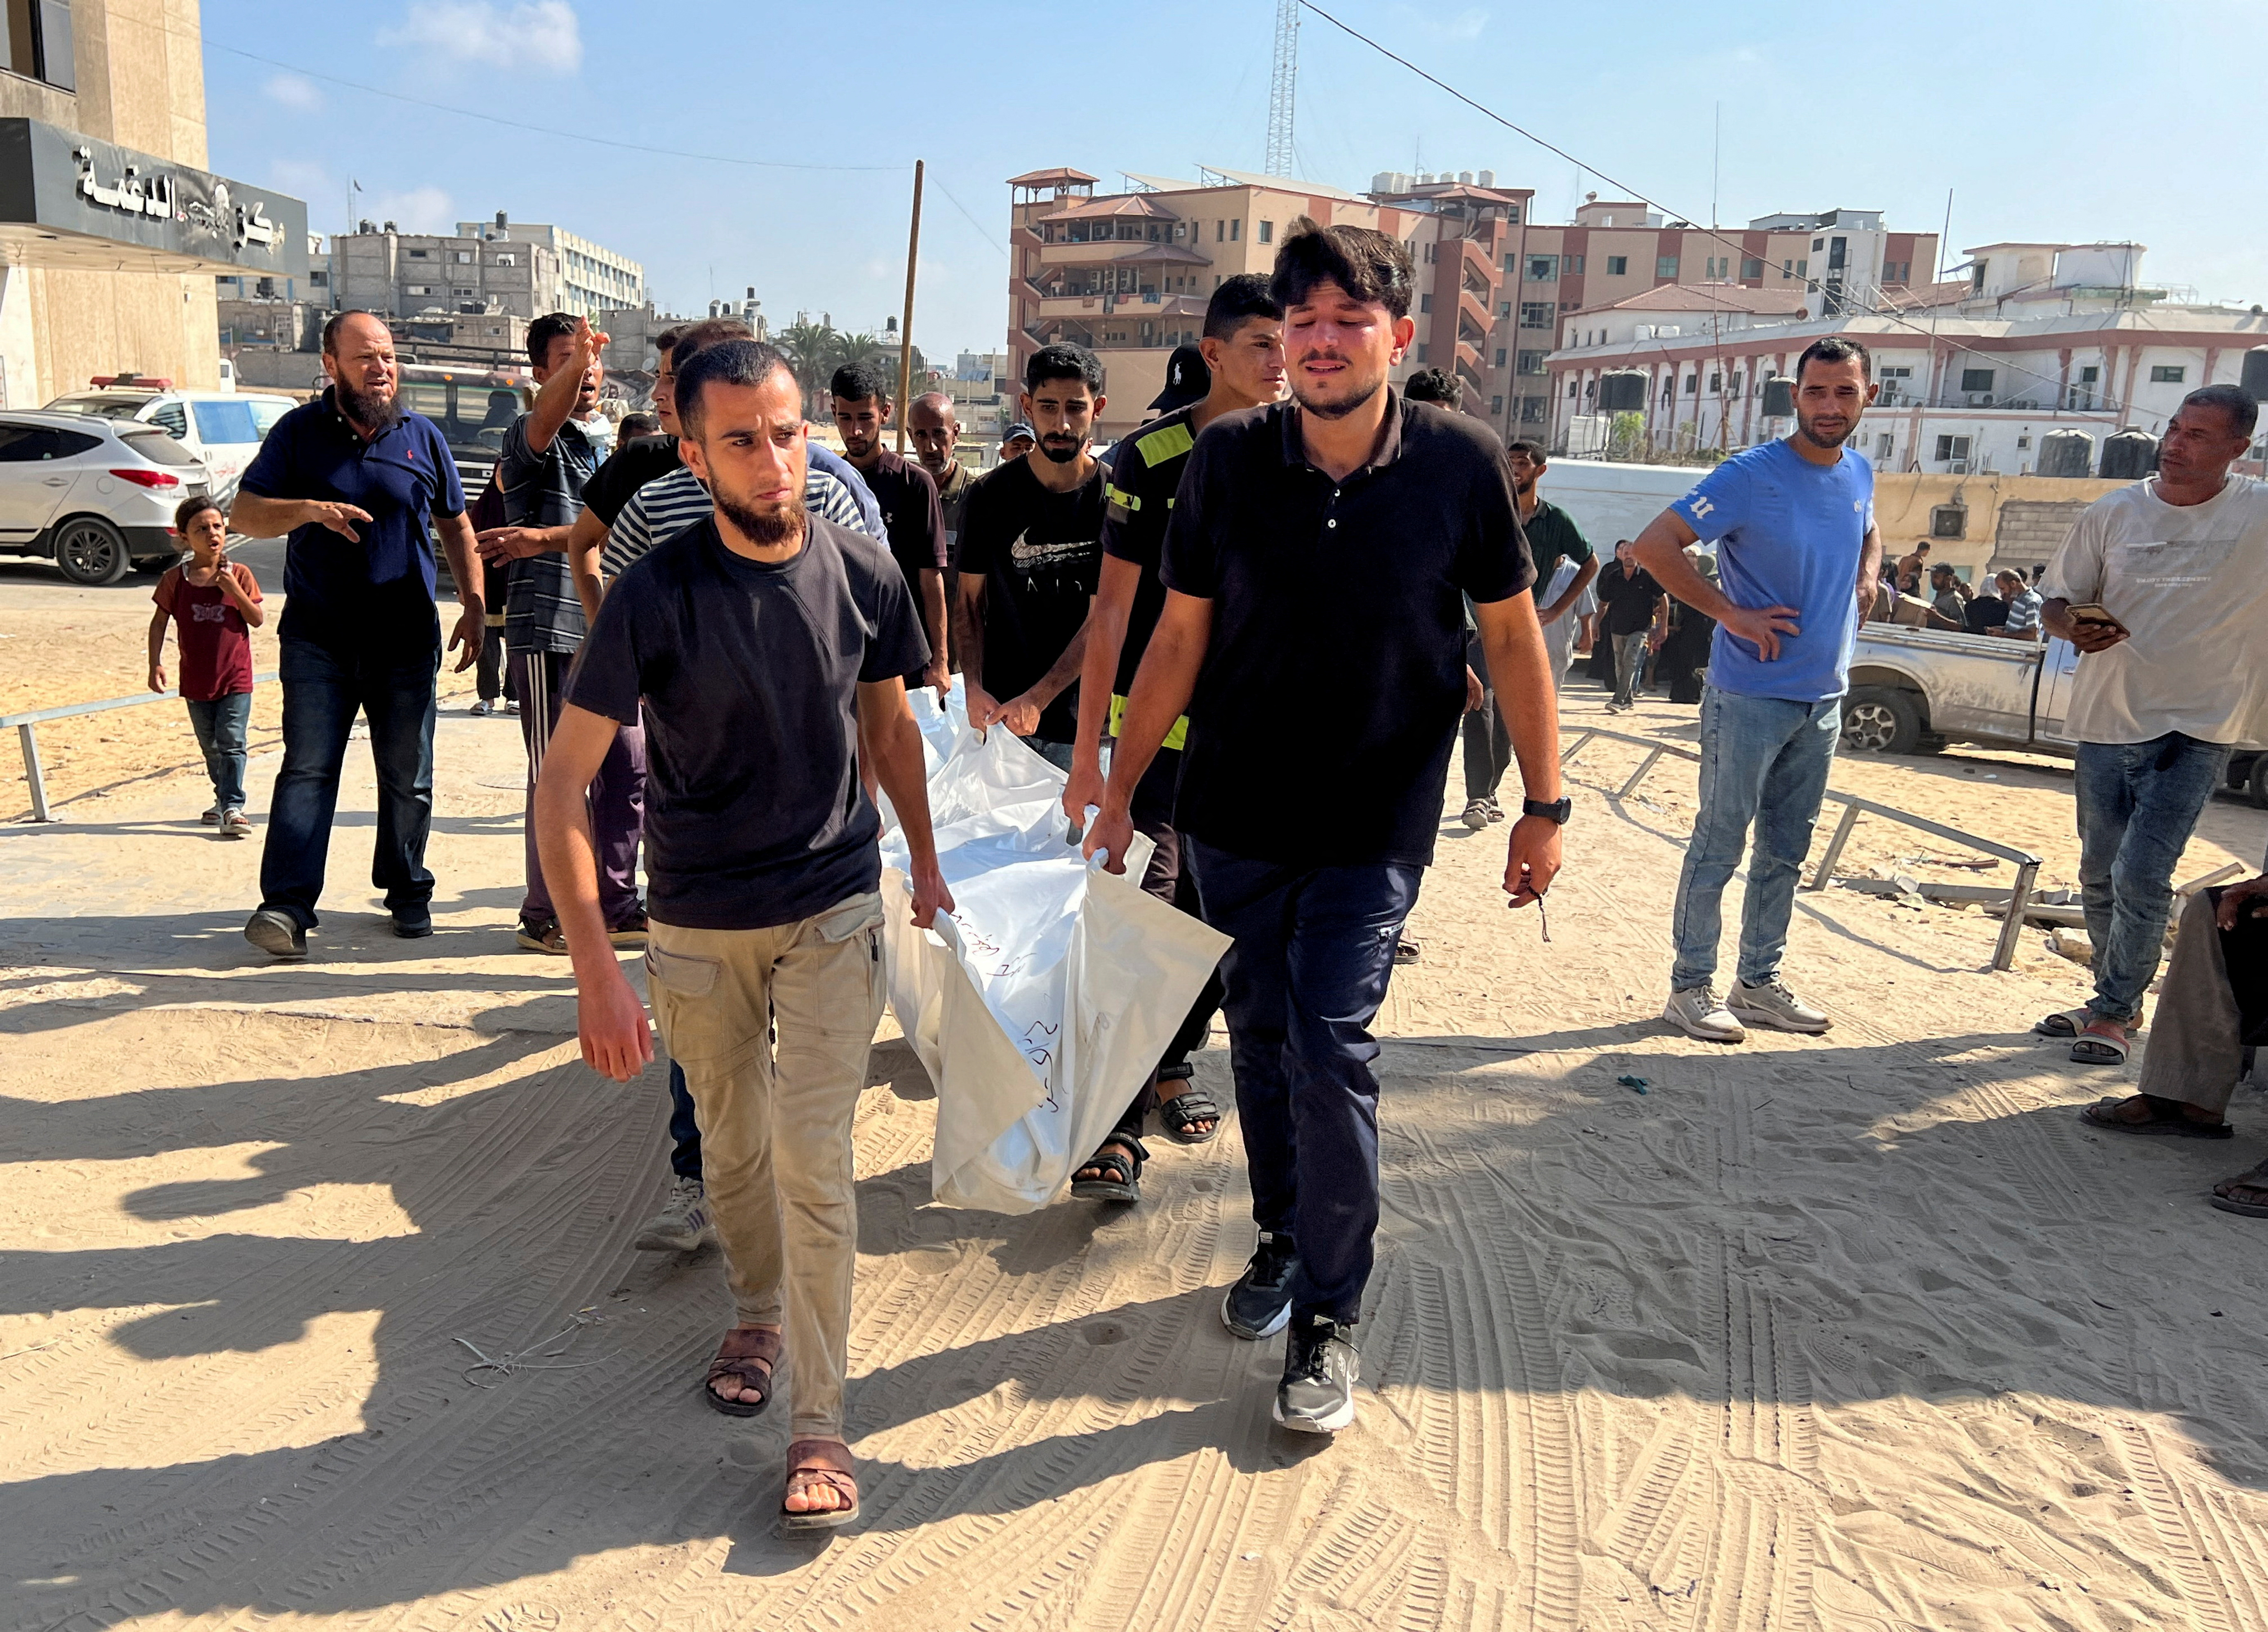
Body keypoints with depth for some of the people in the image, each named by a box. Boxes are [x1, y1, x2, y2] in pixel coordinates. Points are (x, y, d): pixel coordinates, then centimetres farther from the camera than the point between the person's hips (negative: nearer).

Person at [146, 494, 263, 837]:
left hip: (236, 679, -2)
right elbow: (159, 622, 5)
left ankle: (233, 806, -10)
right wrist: (155, 664, -3)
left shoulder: (240, 575, -1)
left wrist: (234, 589, -17)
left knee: (232, 743, -10)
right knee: (210, 747, 14)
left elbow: (258, 620, -4)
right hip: (196, 680, 2)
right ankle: (223, 799, 30)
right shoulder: (175, 579, 1)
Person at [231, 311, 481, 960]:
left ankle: (407, 891, 22)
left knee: (408, 775, 8)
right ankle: (286, 904, -10)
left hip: (407, 641, 2)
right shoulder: (299, 432, 3)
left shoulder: (423, 436, 8)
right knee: (307, 768, -8)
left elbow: (456, 525, 15)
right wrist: (310, 509, -20)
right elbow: (244, 514, -1)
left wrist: (474, 605, 5)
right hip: (318, 639, -2)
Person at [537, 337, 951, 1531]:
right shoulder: (656, 595, -16)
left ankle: (820, 1420, 9)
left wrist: (925, 863, 14)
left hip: (834, 909, 0)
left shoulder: (863, 574, -8)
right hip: (698, 927, 0)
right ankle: (759, 1311, 44)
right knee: (734, 1143, 16)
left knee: (812, 1155, -4)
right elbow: (563, 780, -16)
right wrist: (595, 967, -22)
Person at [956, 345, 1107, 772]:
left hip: (1086, 719, -1)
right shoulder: (992, 493, 1)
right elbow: (971, 598, 6)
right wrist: (974, 688, -8)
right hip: (1001, 711, 1)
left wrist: (1038, 699, -14)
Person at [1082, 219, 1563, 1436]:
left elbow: (1511, 635, 0)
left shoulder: (1460, 462, -9)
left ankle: (1331, 1314, 9)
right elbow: (1179, 635, 1)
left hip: (1375, 822, -2)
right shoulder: (1228, 459, -6)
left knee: (1331, 1046, -8)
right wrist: (1119, 791, 2)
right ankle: (1283, 1237, 36)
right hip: (1234, 812, 3)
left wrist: (1544, 804, 0)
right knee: (1260, 1038, 13)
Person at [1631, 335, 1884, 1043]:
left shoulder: (1860, 474, 8)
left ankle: (1760, 982, 26)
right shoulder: (1752, 476, -14)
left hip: (1824, 698, 7)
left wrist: (1866, 579, 9)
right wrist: (1732, 613, -20)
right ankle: (1691, 986, 10)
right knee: (1720, 845, 0)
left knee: (1786, 850, 14)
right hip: (1750, 697, -7)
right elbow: (1653, 545, -19)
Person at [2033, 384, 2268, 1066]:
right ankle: (2117, 998, 33)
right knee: (2100, 877, 13)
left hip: (2198, 728, -4)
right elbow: (2055, 603, 5)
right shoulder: (2112, 514, 1)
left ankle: (2114, 1012, 5)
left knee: (2141, 876, -13)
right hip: (2108, 721, 4)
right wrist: (2076, 627, -16)